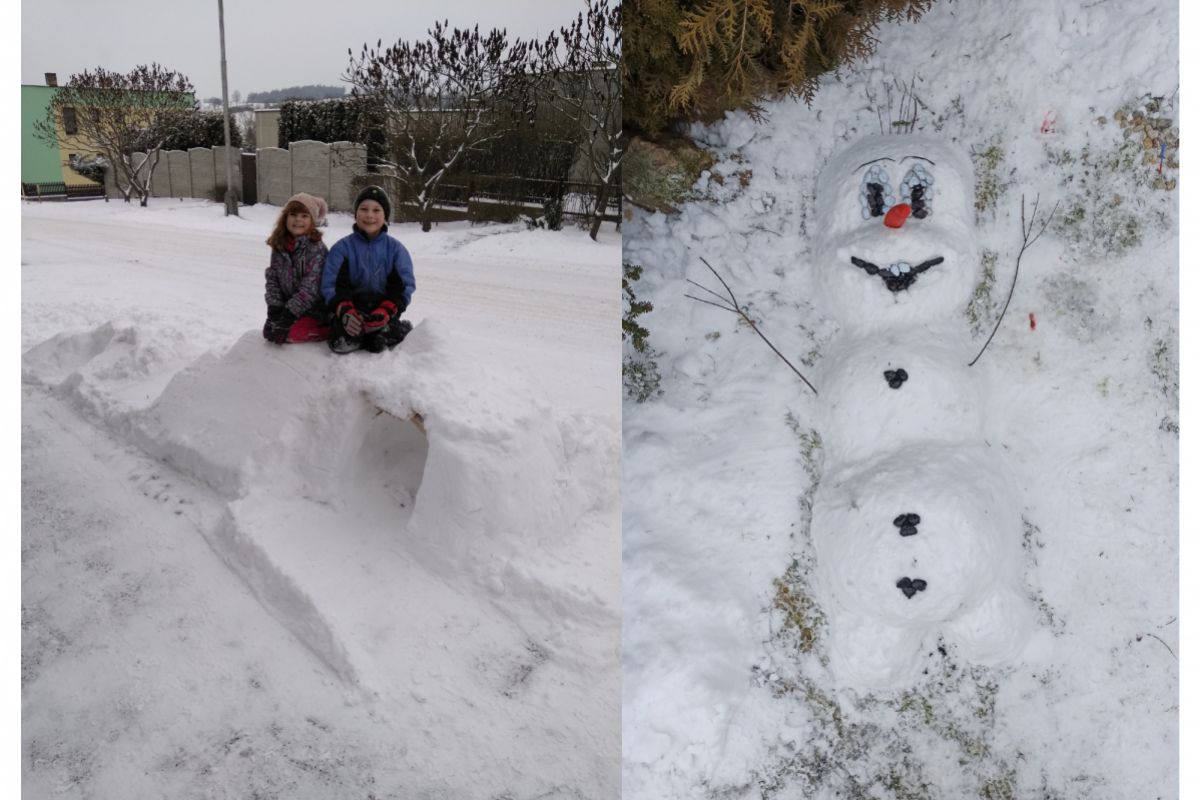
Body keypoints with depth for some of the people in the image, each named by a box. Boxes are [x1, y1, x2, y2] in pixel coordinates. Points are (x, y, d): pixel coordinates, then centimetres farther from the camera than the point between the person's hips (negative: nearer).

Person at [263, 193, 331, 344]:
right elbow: (272, 280, 1)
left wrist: (289, 314, -25)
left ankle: (331, 330, -1)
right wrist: (274, 309, -12)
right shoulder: (279, 247, 3)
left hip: (314, 310, -7)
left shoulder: (317, 248, -17)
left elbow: (311, 287, -22)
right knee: (268, 331, -5)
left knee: (293, 333, -25)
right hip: (289, 308, 7)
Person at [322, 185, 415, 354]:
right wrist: (344, 311, -26)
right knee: (342, 343, -28)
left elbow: (404, 286, -4)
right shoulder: (342, 247, 0)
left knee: (381, 344, -31)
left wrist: (386, 312, -22)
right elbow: (331, 285, -5)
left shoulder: (395, 248, 2)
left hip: (384, 309, -1)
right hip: (352, 307, 1)